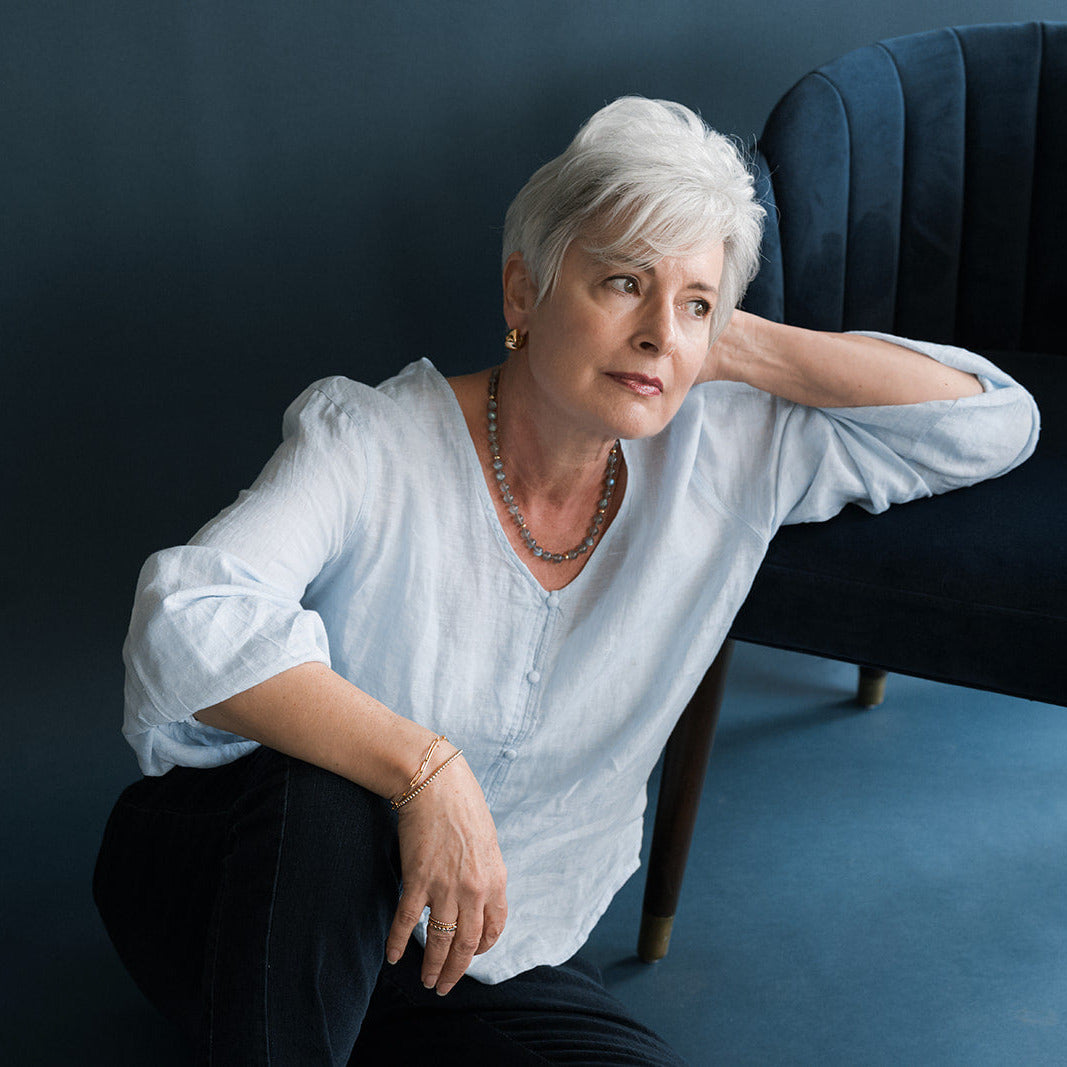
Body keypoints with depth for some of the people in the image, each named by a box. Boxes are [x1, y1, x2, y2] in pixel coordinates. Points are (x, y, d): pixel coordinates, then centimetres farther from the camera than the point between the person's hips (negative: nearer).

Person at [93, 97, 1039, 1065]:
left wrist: (741, 348, -12)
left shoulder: (726, 461, -7)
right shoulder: (370, 448, -19)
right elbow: (188, 622, -33)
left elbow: (994, 422, -7)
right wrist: (426, 768, -41)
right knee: (326, 798, -38)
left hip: (484, 959, 4)